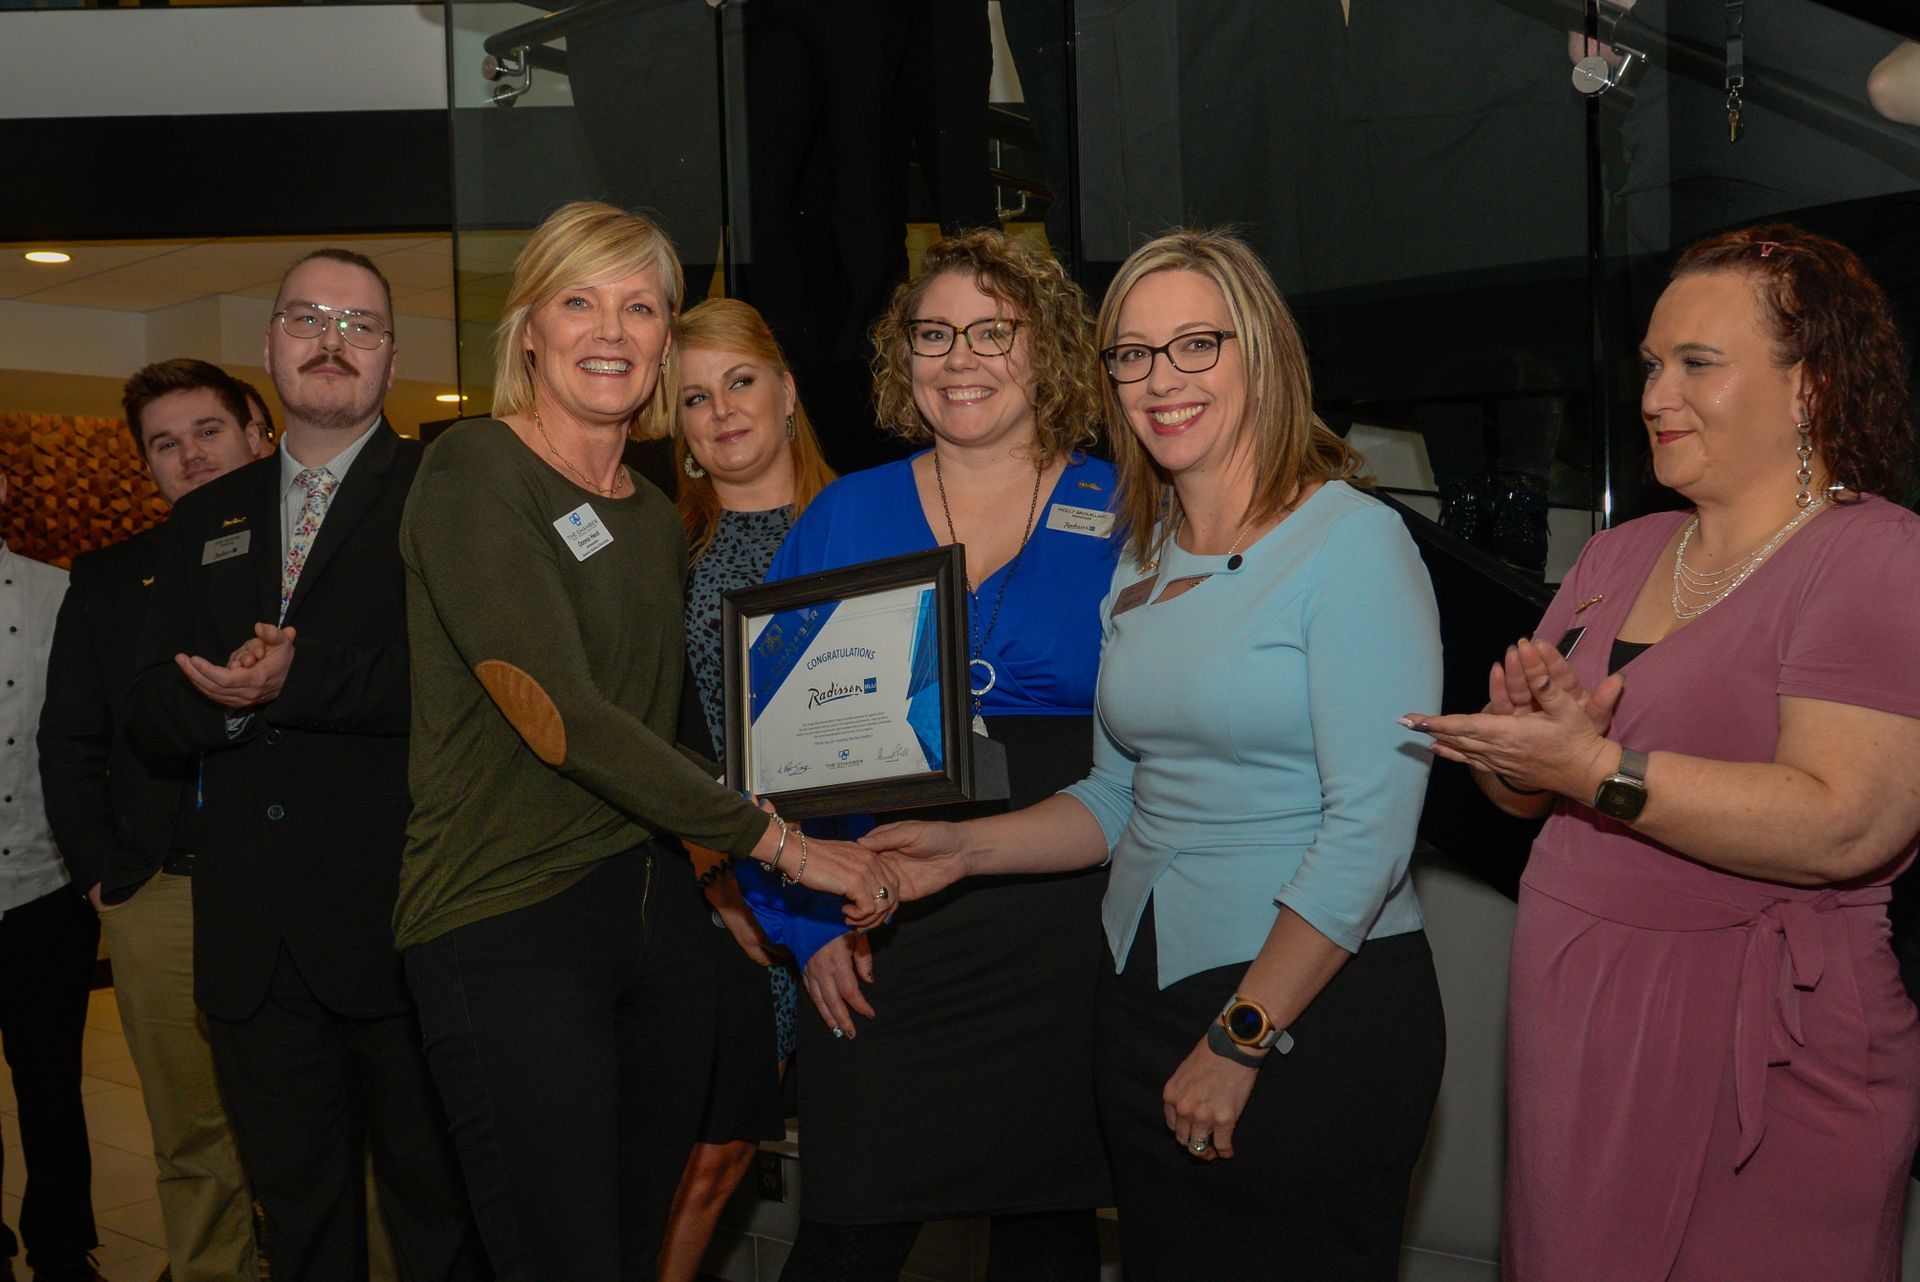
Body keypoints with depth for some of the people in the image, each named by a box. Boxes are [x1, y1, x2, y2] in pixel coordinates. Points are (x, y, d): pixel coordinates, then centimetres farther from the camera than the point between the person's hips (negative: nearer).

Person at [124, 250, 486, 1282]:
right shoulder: (205, 521, 17)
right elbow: (149, 709, 9)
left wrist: (298, 681, -21)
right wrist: (226, 702, -12)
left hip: (392, 925, -5)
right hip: (250, 939, 5)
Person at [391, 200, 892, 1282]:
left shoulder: (657, 522, 13)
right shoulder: (475, 473, -10)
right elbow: (562, 715, -18)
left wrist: (720, 886, 8)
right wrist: (777, 841, -15)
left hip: (657, 916, 7)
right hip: (511, 927, -6)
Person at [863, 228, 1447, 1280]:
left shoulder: (1350, 542, -12)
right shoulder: (1141, 564, 11)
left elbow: (1370, 827, -18)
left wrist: (1241, 1038, -17)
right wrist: (964, 848, 3)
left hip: (1319, 1005, -7)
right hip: (1143, 995, 7)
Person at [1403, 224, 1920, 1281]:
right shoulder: (1617, 558, 11)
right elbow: (1521, 788, 12)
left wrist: (1595, 770, -25)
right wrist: (1531, 734, -11)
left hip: (1763, 1053, -6)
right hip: (1568, 1024, 7)